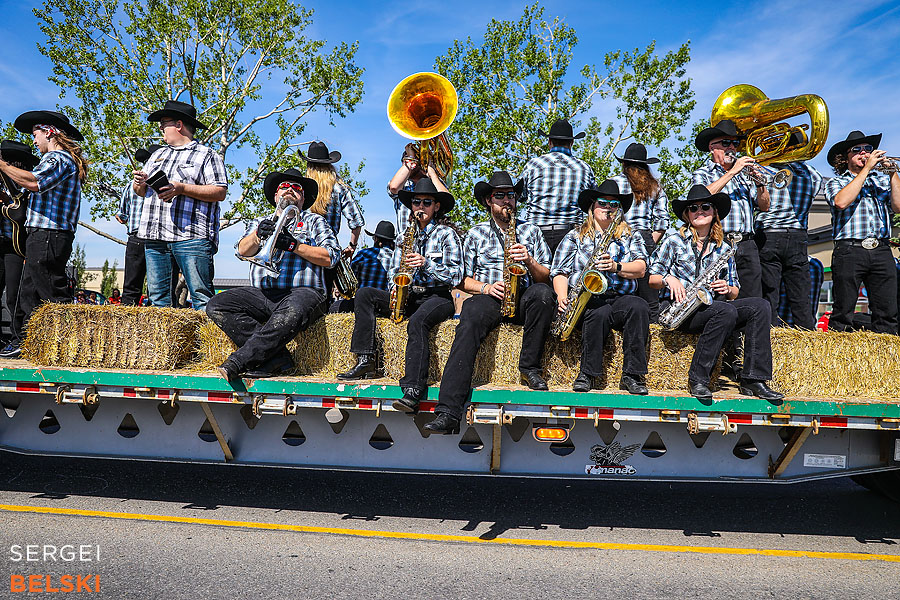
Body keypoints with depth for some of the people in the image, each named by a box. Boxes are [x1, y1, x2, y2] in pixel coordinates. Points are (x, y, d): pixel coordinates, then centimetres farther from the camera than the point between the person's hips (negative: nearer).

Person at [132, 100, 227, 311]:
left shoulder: (207, 155, 7)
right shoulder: (158, 154, 28)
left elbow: (220, 192, -7)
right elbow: (141, 192, 28)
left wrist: (182, 189, -14)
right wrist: (140, 183, 4)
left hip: (190, 235, -6)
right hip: (154, 235, 7)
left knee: (201, 294, -10)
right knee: (157, 294, 4)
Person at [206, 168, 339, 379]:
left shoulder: (314, 221, 19)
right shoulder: (259, 222, 29)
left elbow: (329, 257, 3)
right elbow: (243, 250, 9)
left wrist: (293, 245, -8)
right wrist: (258, 235, -12)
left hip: (301, 291, -4)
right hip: (261, 294, 5)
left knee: (291, 311, -39)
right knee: (216, 306, -20)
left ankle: (238, 361, -31)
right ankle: (278, 357, -25)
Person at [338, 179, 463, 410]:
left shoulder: (446, 234, 3)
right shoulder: (404, 236, 19)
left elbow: (455, 276, -7)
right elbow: (393, 273, 19)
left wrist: (426, 263, -19)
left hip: (437, 297, -6)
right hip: (406, 296, 6)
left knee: (417, 321, -37)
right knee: (364, 294, -13)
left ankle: (413, 388, -41)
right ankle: (365, 361, -20)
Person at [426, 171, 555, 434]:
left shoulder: (531, 231, 20)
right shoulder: (476, 234, 19)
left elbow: (545, 277, 13)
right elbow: (464, 279, 13)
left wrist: (529, 260, -8)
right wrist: (486, 287, -7)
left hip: (522, 299, 1)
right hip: (487, 298, -1)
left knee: (543, 293, -35)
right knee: (468, 325, -35)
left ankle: (529, 367, -21)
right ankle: (448, 413, -45)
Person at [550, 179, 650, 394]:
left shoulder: (632, 237, 21)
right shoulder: (575, 237, 18)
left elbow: (640, 268, 4)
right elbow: (560, 272, 9)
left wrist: (616, 267, -17)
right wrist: (562, 297, -11)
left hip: (620, 298, 2)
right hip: (585, 299, -2)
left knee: (639, 307, -32)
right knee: (600, 313, -36)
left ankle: (632, 375, -27)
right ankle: (587, 374, -23)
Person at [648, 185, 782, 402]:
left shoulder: (723, 248, 18)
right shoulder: (674, 240, 6)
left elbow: (735, 293, 20)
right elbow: (651, 279, 3)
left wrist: (728, 289, -3)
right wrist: (669, 278, -18)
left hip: (711, 307, 5)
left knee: (760, 306, -18)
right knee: (726, 311, -33)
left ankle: (753, 379, -21)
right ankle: (698, 378, -25)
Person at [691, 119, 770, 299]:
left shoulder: (744, 173, 22)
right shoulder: (702, 174, 9)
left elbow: (764, 207, 17)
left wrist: (760, 182, -1)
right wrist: (732, 172, -13)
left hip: (748, 245, 5)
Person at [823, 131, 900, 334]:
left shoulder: (882, 179, 21)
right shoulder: (836, 182, 12)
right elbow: (841, 202, -12)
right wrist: (866, 169, -6)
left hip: (882, 251, 3)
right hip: (849, 250, -3)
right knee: (843, 311, -4)